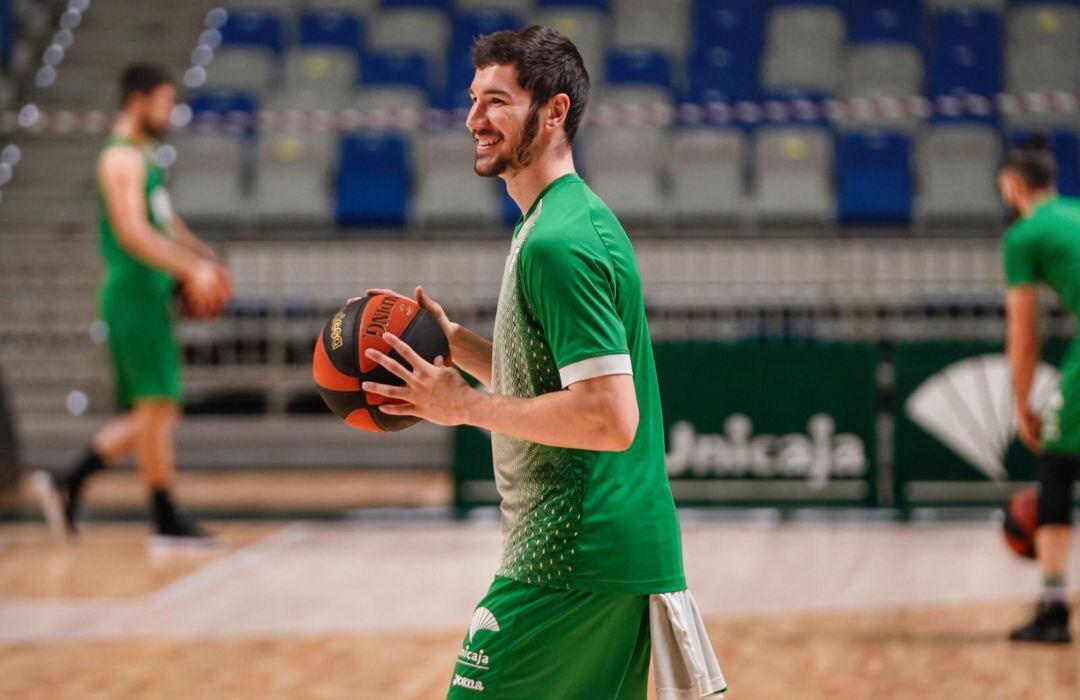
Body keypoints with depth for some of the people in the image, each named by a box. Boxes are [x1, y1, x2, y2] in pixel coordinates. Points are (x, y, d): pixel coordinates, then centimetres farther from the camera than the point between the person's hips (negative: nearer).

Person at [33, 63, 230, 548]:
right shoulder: (121, 158, -12)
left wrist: (202, 259, 14)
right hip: (133, 294, -10)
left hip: (149, 295, 10)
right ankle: (166, 521, -3)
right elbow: (132, 234, -22)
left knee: (150, 412, 11)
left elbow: (165, 222, 28)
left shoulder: (144, 157, 19)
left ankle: (67, 486, 14)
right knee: (157, 405, -7)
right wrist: (191, 268, -23)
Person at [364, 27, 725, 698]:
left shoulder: (557, 244, -18)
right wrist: (455, 341, 12)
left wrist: (465, 406, -16)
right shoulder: (580, 216, 15)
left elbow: (609, 418, -24)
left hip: (571, 561, -10)